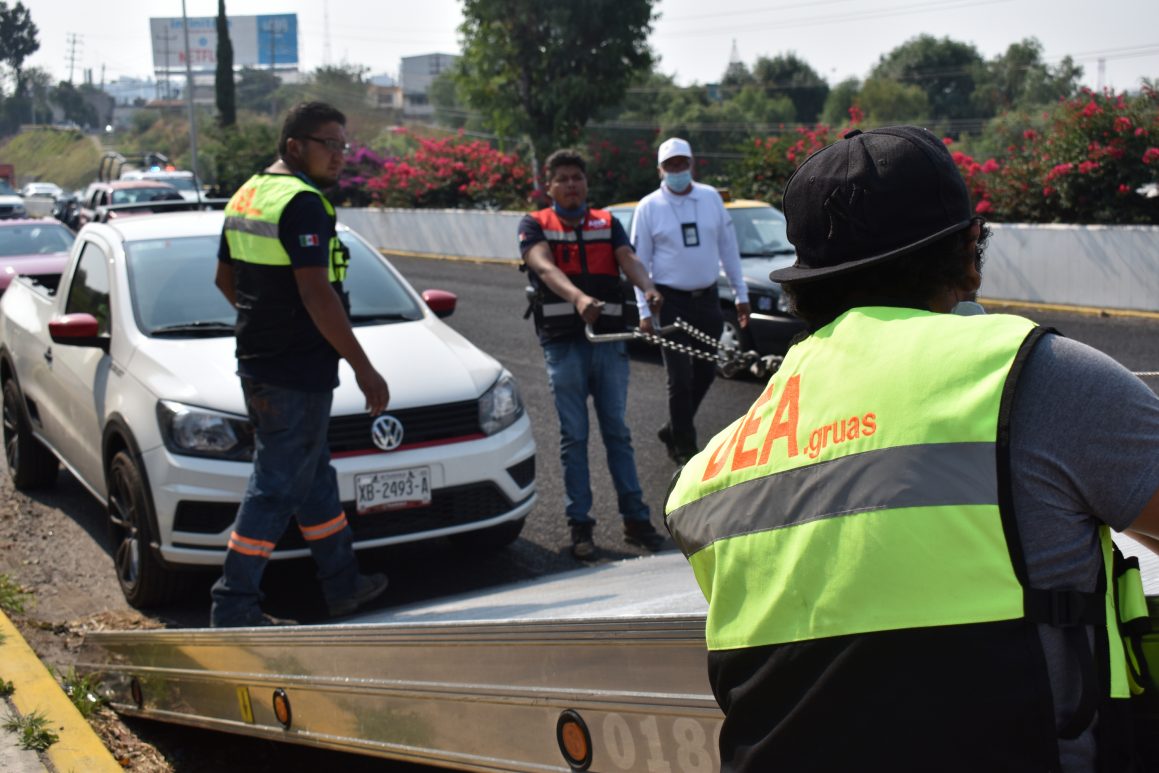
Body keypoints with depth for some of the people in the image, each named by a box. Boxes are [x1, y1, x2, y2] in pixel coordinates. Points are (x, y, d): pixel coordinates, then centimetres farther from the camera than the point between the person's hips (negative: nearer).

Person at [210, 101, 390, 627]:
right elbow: (316, 293, -23)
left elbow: (225, 277, 21)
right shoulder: (302, 201, -17)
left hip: (257, 362, 10)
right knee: (277, 486, -3)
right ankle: (234, 604, 3)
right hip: (297, 372, -10)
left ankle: (343, 583, 29)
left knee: (314, 476, 18)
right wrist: (363, 367, -19)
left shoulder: (247, 195, 13)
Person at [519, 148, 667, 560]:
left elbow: (628, 259, -5)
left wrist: (648, 288, -28)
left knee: (617, 431, 8)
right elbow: (545, 267, -16)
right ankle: (579, 524, 8)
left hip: (609, 338, 3)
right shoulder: (534, 225, 4)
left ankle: (635, 518, 14)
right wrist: (578, 298, -36)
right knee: (574, 435, 2)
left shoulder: (607, 223, 14)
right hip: (563, 342, -2)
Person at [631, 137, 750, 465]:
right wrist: (644, 311, -8)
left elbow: (728, 248, 10)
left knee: (705, 372, 11)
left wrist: (741, 294, 9)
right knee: (680, 378, -3)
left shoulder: (711, 198, 4)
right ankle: (684, 447, 10)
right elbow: (639, 261, -3)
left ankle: (673, 430, 30)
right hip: (671, 302, -4)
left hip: (707, 298, 4)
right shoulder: (648, 207, -4)